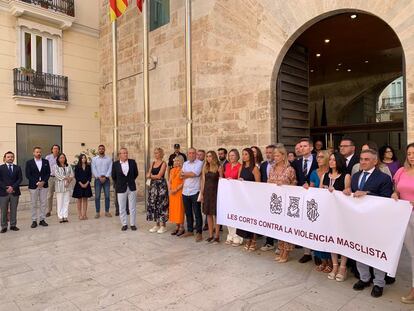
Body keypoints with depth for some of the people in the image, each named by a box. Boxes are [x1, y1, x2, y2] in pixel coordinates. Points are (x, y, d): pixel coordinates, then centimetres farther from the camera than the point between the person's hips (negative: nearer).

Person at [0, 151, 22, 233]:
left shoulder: (17, 168, 10)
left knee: (14, 210, 7)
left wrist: (13, 187, -11)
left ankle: (13, 225, 15)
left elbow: (20, 179, 2)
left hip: (15, 192, 2)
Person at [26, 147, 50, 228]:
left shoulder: (46, 162, 7)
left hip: (44, 185, 2)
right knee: (34, 204, 4)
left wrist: (43, 182, -10)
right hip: (33, 186, -2)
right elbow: (28, 175, -4)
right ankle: (34, 221, 11)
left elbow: (48, 173, 4)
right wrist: (37, 182, -12)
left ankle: (42, 220, 12)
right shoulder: (29, 162, 2)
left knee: (43, 203, 5)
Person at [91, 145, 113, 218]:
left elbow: (110, 168, -1)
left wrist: (105, 177, -12)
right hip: (98, 179, 0)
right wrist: (99, 177, -11)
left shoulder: (109, 159, 8)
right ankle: (97, 212, 6)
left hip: (106, 179, 0)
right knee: (97, 196, 0)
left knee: (107, 196, 1)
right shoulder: (94, 159, 8)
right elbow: (93, 169, 0)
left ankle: (107, 212, 9)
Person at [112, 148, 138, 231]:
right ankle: (124, 224, 19)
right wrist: (119, 184, 12)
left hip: (131, 188, 1)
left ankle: (132, 224, 17)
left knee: (132, 208, 6)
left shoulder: (132, 162, -2)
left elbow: (136, 173, 10)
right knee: (122, 208, 7)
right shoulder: (115, 164, -5)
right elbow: (114, 176, 7)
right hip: (121, 189, -1)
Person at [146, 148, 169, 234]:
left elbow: (159, 176, -13)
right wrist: (155, 176, -12)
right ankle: (157, 225, 18)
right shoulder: (153, 163, 13)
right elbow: (148, 175, 7)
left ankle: (163, 226, 7)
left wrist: (151, 176, 1)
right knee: (153, 204, 7)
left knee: (161, 204, -3)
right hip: (153, 185, 7)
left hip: (161, 185, -7)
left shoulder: (163, 163, -6)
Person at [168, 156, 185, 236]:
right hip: (172, 192, 7)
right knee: (173, 209, 9)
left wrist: (176, 189, -17)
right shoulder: (172, 170, 12)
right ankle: (177, 227, 18)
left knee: (180, 209, -3)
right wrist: (169, 189, -2)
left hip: (179, 192, -7)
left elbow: (184, 183, -14)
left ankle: (181, 227, 6)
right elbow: (169, 181, 13)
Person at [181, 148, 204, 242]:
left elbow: (195, 173, -17)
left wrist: (185, 174, -2)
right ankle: (190, 230, 27)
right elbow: (181, 176, 6)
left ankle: (199, 233, 7)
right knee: (188, 213, 14)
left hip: (195, 191, -6)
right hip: (185, 191, 6)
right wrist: (190, 174, -10)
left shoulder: (199, 163, -5)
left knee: (197, 213, -1)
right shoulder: (185, 163, 13)